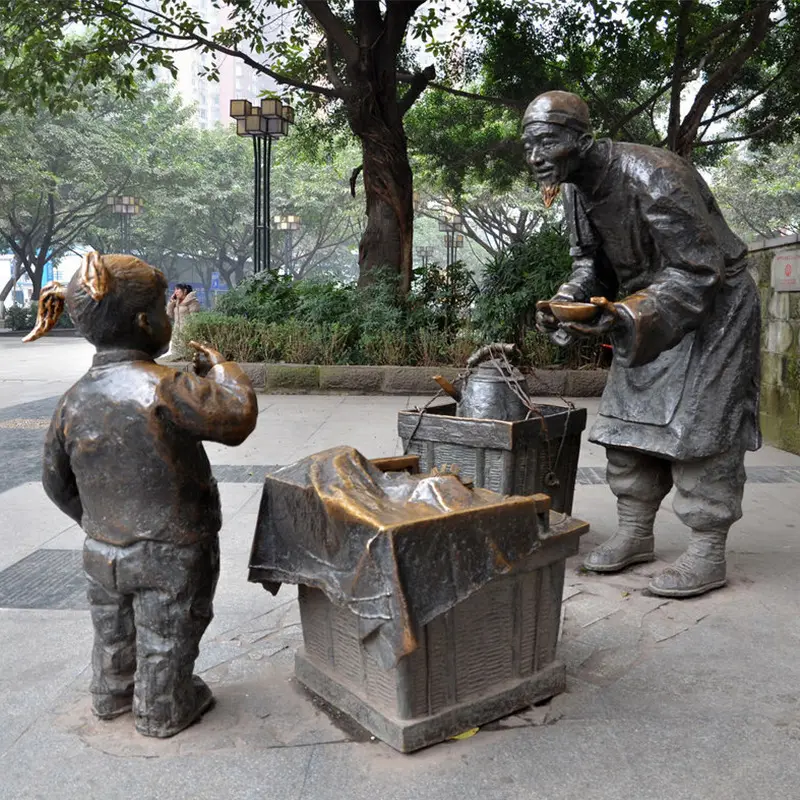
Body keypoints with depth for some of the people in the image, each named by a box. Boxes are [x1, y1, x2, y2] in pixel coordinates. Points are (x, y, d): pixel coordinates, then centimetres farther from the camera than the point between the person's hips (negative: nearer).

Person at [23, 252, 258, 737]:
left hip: (103, 552, 6)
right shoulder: (162, 389, -26)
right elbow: (238, 416, -24)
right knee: (166, 640, 16)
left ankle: (113, 696, 48)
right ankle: (163, 711, 35)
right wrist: (219, 367, -7)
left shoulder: (75, 400, -4)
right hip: (170, 554, -6)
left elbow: (58, 483, 7)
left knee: (115, 632, 27)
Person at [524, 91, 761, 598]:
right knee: (627, 414, 4)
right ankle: (635, 533, 15)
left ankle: (708, 554, -3)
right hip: (648, 310, 8)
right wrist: (566, 301, -12)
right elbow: (591, 262, 9)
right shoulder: (577, 190, -2)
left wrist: (626, 316, -38)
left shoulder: (652, 176, -29)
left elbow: (698, 271, -28)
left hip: (712, 305, -8)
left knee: (697, 421, -11)